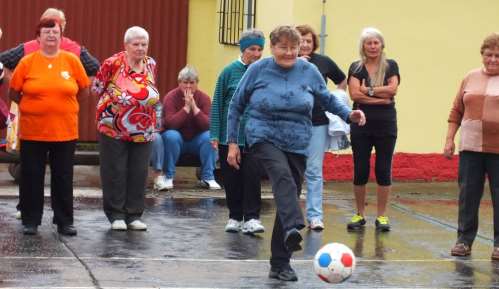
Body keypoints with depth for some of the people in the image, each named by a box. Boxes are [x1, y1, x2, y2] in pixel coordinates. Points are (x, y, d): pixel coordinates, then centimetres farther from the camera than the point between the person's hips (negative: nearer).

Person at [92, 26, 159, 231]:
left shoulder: (150, 64, 4)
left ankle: (134, 215, 14)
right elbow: (97, 88, -1)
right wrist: (116, 99, 3)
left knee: (138, 174, 6)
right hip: (114, 129, -4)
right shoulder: (113, 63, -11)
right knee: (115, 173, 2)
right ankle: (116, 215, 11)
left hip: (143, 131, 4)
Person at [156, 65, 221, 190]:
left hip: (196, 141, 2)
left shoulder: (204, 98, -8)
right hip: (177, 141, -2)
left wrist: (194, 106, -28)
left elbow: (208, 126, -21)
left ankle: (208, 177, -16)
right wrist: (186, 107, -30)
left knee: (209, 136, -27)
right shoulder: (170, 97, -14)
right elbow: (170, 124, -28)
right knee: (171, 136, -34)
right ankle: (168, 176, -18)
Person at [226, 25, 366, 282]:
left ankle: (280, 264, 15)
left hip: (297, 144, 4)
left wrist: (348, 114, -2)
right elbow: (236, 106, 5)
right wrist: (232, 142, 2)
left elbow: (327, 98, 16)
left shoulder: (309, 71, 3)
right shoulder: (258, 70, -2)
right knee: (282, 175, -33)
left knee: (289, 196, 5)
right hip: (264, 138, -3)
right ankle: (293, 229, -56)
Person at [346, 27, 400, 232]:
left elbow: (392, 89, -9)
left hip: (386, 125, 0)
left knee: (383, 170, 2)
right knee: (360, 171, 3)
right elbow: (354, 94, -9)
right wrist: (380, 98, -12)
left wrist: (368, 90, -9)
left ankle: (382, 216, 9)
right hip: (361, 125, 0)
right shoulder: (356, 67, 5)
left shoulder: (390, 66, 6)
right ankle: (359, 215, 14)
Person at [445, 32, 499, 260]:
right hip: (471, 147, 2)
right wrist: (449, 140, 9)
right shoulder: (470, 78, 10)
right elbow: (456, 112, 14)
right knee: (468, 194, 5)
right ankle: (464, 240, 15)